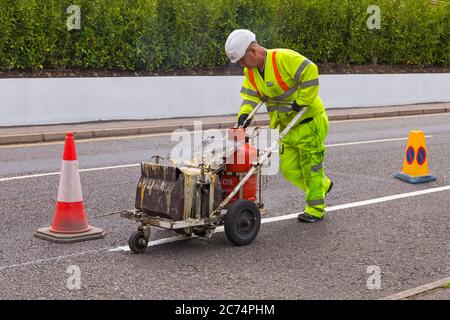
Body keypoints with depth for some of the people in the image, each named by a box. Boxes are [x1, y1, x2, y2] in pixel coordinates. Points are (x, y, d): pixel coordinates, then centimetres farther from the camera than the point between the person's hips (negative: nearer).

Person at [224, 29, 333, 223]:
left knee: (310, 165, 1)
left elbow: (310, 73, -28)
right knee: (288, 169, 8)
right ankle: (322, 185, 32)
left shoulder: (283, 58, -23)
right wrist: (245, 114, -21)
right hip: (287, 126, 8)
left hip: (309, 121, -8)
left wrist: (300, 102, -23)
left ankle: (315, 208, 15)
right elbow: (249, 96, -1)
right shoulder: (250, 72, 3)